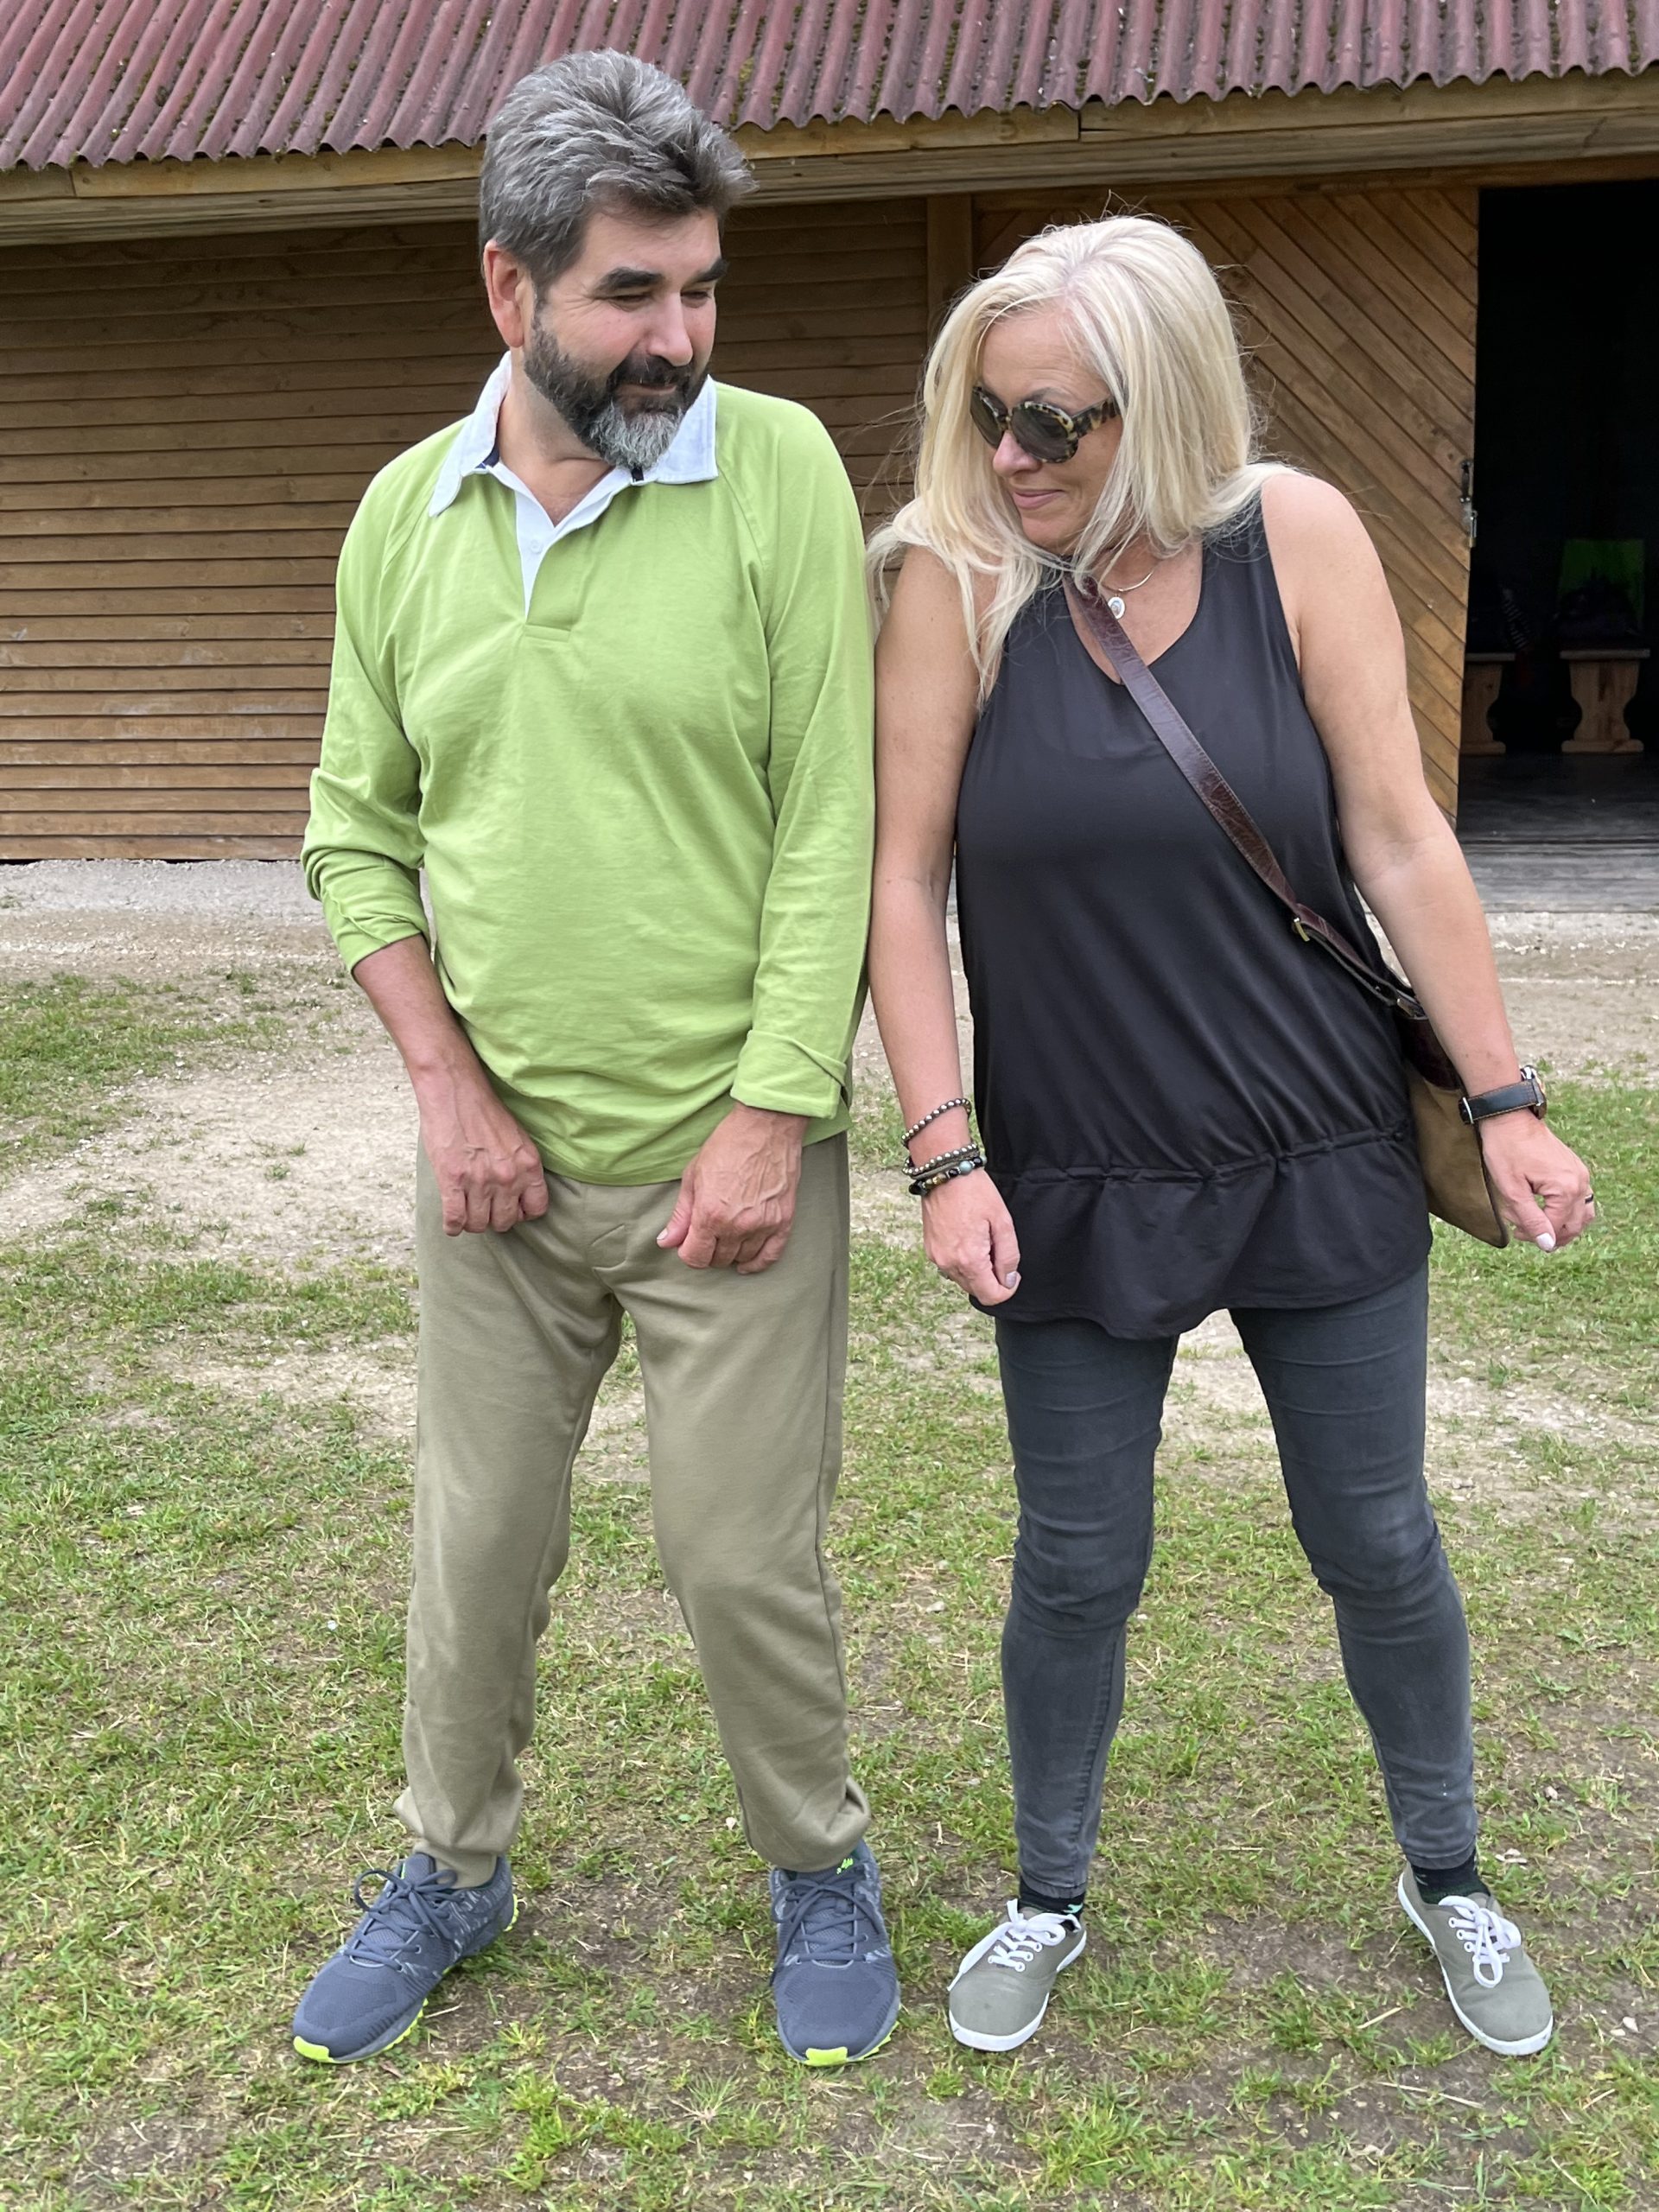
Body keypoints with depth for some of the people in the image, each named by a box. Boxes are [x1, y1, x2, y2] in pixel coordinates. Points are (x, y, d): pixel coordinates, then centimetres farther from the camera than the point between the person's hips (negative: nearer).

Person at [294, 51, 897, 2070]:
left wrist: (771, 1117, -14)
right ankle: (451, 1870, 38)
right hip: (497, 1153, 3)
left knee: (745, 1555, 5)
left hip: (729, 1150, -3)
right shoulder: (406, 514, 3)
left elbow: (832, 827, -11)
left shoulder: (778, 469, -8)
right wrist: (445, 1083, -2)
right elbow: (356, 828, 8)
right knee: (476, 1543, 14)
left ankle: (820, 1875, 32)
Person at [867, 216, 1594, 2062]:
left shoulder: (1298, 541, -7)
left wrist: (1503, 1098, -4)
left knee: (1377, 1543, 13)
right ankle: (1050, 1897, 35)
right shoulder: (955, 579, -9)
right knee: (1077, 1564, 10)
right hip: (1077, 1185, 0)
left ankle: (1446, 1876, 38)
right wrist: (944, 1156, -12)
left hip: (1322, 1164, 1)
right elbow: (901, 879, -8)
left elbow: (1400, 840, -5)